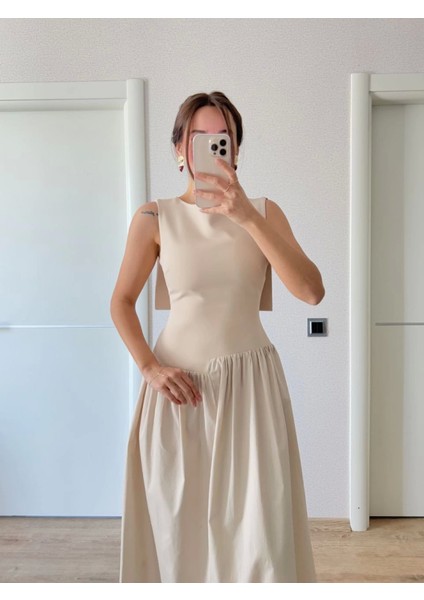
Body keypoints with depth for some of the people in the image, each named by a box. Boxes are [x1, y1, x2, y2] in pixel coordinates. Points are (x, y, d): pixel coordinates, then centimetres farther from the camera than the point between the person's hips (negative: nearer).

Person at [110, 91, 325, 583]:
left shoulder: (264, 212, 2)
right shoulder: (155, 217, -1)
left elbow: (311, 291, -12)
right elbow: (121, 302, 6)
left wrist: (246, 216, -20)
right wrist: (149, 367, -9)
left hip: (250, 382, 1)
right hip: (178, 385, 0)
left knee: (259, 521, 1)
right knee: (178, 521, 8)